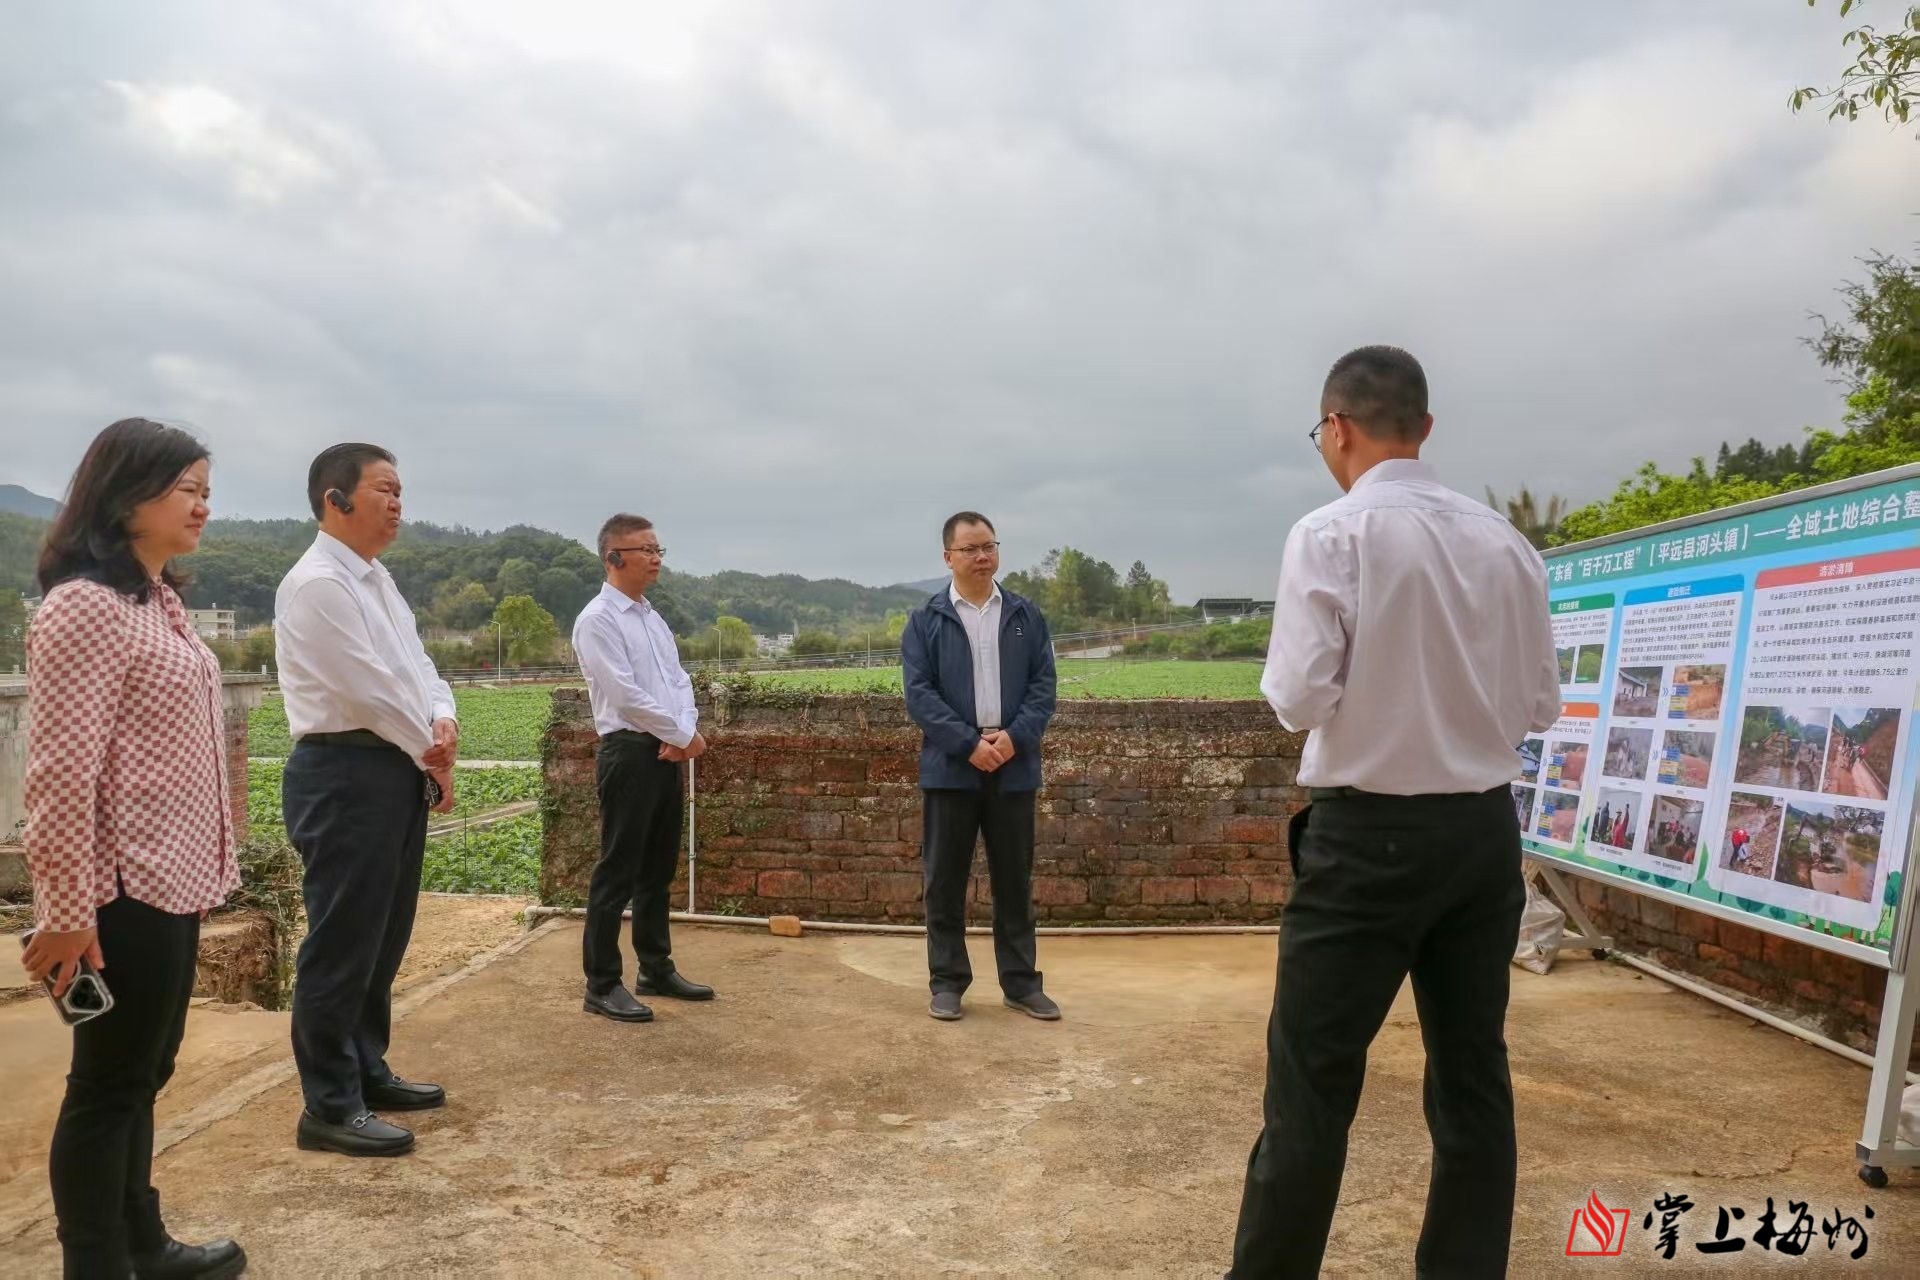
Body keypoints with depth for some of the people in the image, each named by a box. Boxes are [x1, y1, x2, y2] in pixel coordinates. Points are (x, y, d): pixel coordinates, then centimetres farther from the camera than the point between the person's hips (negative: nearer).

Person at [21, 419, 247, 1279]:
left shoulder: (158, 599, 12)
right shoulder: (85, 606, -16)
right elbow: (60, 773, -20)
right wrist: (65, 911, -19)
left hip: (172, 881, 9)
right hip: (126, 891, -9)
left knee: (142, 1074, 19)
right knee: (108, 1083, 4)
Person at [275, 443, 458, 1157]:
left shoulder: (377, 581, 16)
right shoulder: (317, 584, -15)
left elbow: (415, 665, 15)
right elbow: (367, 690, -18)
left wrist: (443, 722, -6)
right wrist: (433, 758, -7)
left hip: (396, 770, 10)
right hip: (346, 775, -10)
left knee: (383, 937, 17)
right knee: (342, 943, -2)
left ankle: (366, 1072, 32)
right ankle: (329, 1107, 9)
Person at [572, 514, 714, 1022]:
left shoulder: (654, 618, 17)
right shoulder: (598, 619, -10)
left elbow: (679, 681, 13)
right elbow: (626, 695, -17)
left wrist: (686, 733, -6)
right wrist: (685, 734, -10)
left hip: (668, 753, 8)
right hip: (629, 753, -8)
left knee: (659, 868, 15)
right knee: (618, 871, -3)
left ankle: (656, 969, 27)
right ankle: (602, 985, 6)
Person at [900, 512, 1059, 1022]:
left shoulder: (1026, 615, 8)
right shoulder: (925, 620, 1)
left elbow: (1044, 685, 4)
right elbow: (919, 693, -6)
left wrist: (1015, 737, -12)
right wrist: (970, 744, -16)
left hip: (1014, 765, 2)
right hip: (950, 766, -2)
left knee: (1014, 879, 9)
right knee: (945, 881, 5)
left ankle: (1021, 982, 19)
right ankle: (947, 982, 16)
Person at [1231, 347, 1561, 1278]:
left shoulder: (1331, 535, -12)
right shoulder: (1504, 543, 4)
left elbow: (1300, 698, -16)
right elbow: (1540, 704, 8)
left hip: (1369, 834, -5)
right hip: (1485, 830, 6)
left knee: (1313, 1080, 4)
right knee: (1472, 1072, 15)